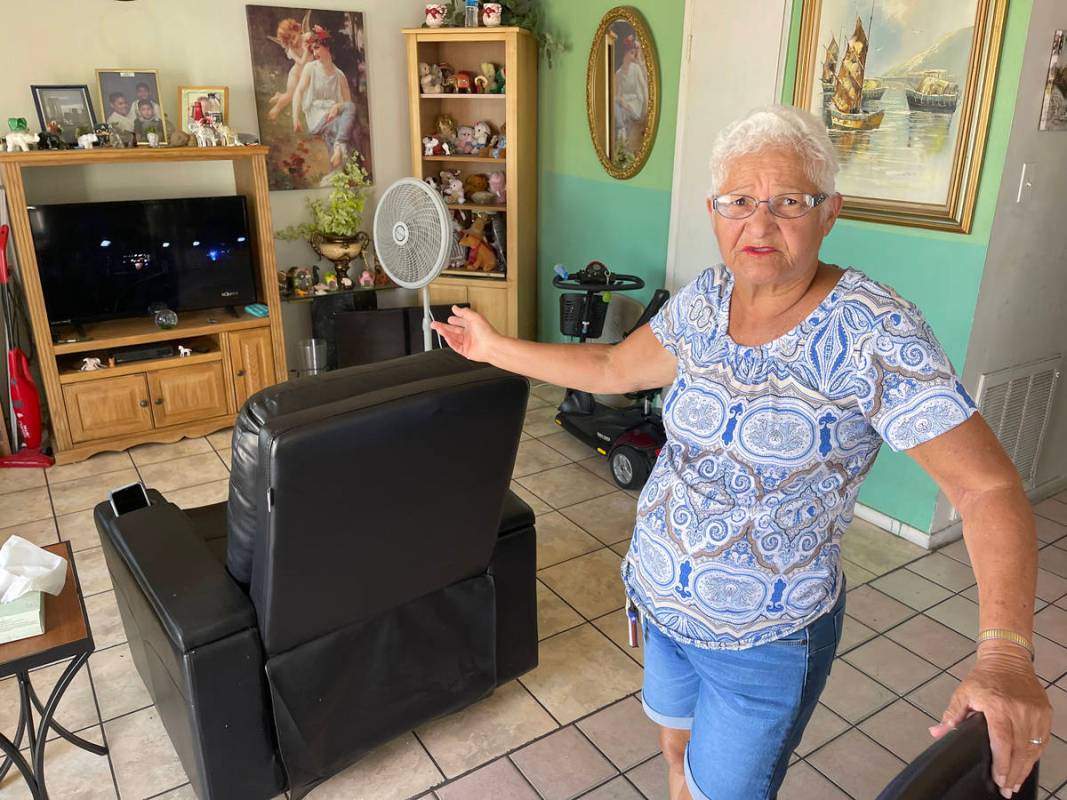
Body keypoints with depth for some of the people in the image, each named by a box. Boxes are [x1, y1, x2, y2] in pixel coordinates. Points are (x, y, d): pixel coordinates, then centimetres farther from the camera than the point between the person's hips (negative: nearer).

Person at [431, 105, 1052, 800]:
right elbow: (610, 369, 7)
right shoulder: (703, 302, -6)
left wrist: (1005, 651, -36)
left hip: (766, 641, -5)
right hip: (663, 603, 5)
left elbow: (988, 486, -24)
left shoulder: (873, 330, -23)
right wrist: (495, 348, 8)